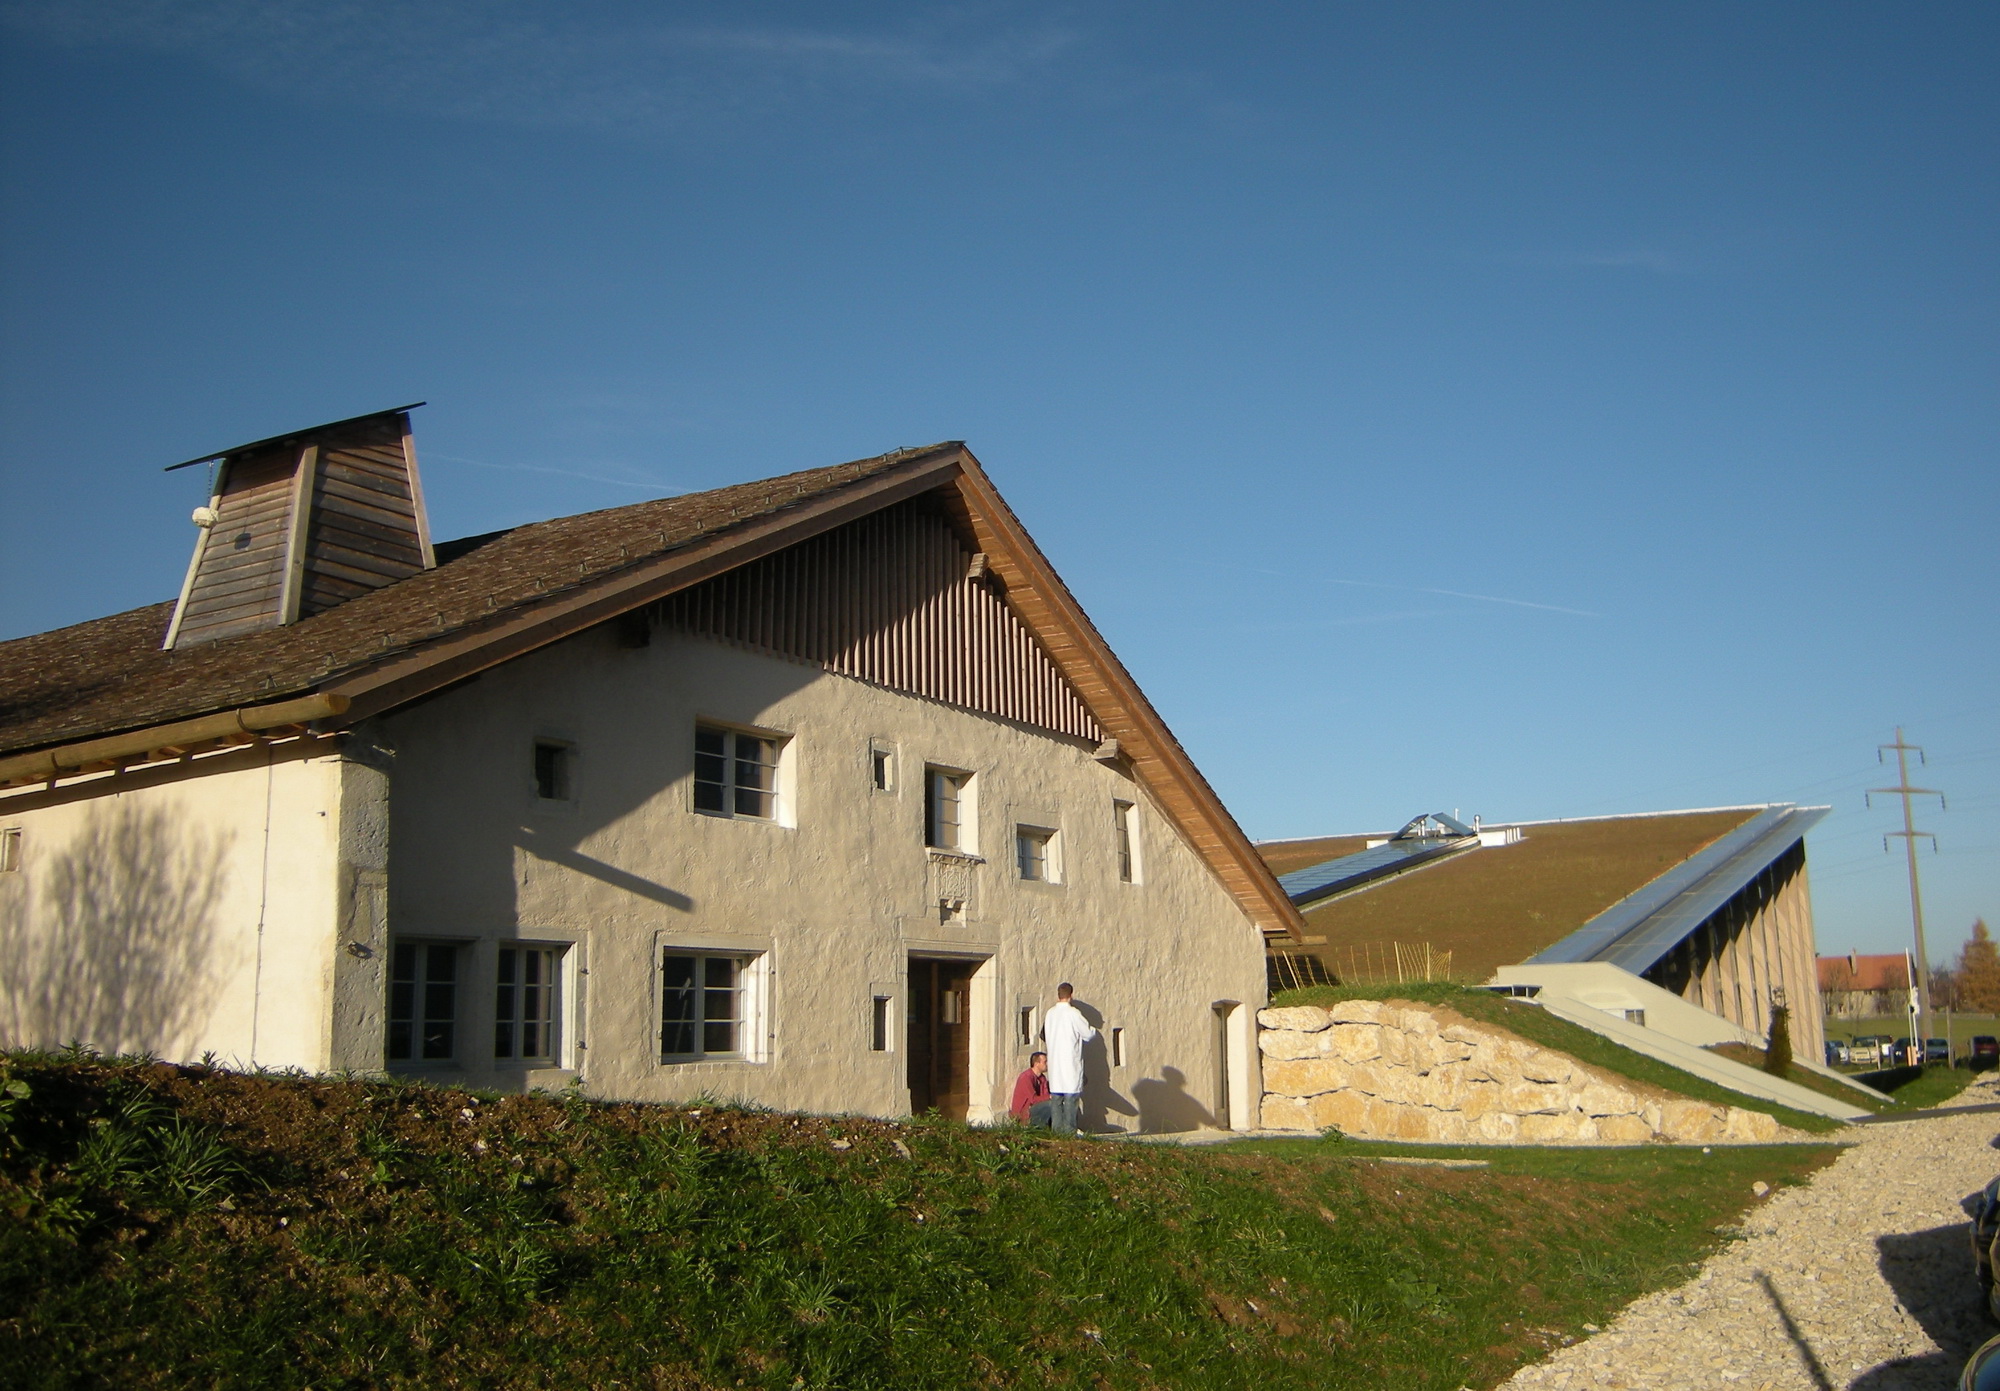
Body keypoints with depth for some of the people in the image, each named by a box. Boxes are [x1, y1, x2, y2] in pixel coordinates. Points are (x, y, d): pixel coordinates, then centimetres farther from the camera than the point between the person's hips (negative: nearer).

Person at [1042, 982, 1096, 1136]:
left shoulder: (1050, 1012, 6)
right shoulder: (1073, 1013, -12)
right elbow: (1088, 1034, -7)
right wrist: (1094, 1031, 15)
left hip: (1054, 1059, 6)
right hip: (1070, 1059, -6)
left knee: (1055, 1094, 8)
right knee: (1071, 1094, -3)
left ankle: (1056, 1126, 8)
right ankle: (1069, 1127, -6)